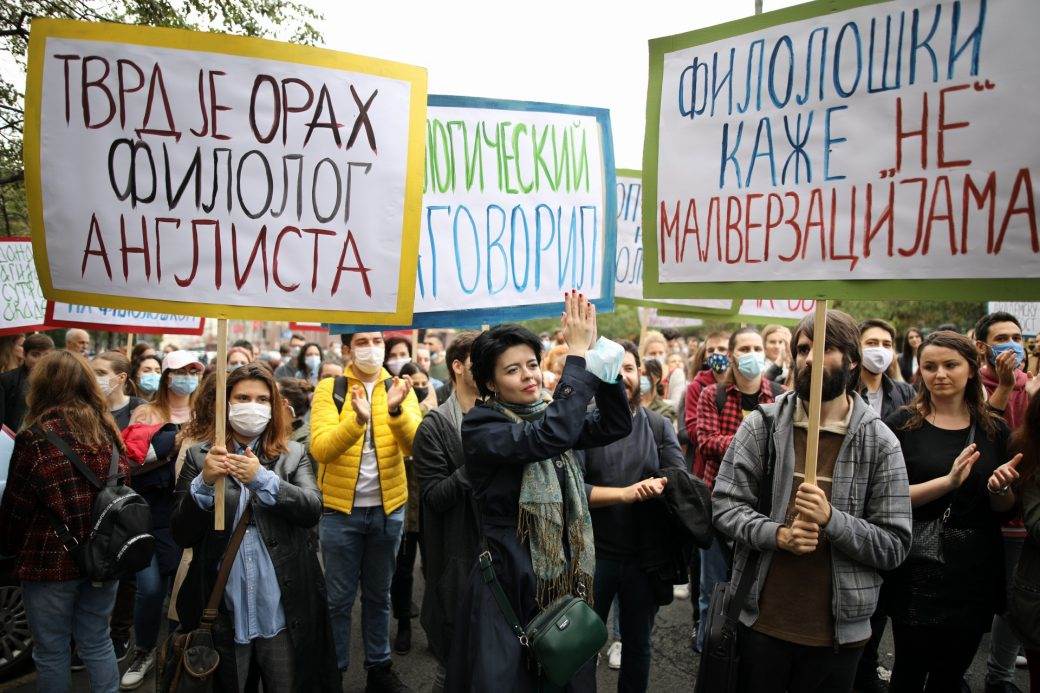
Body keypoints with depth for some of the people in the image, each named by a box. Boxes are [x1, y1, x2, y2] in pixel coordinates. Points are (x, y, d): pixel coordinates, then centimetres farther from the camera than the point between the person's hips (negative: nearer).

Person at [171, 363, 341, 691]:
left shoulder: (294, 454, 3)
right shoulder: (199, 457, 2)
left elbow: (313, 509, -12)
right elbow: (182, 535, -4)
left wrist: (262, 478, -25)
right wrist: (205, 481, -20)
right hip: (222, 615, 0)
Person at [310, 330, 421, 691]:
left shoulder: (400, 389, 0)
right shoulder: (329, 389, -6)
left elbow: (416, 446, -13)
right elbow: (320, 449, -19)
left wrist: (395, 410, -31)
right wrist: (357, 419, -35)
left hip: (388, 508, 2)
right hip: (340, 509, -2)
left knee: (379, 594, 16)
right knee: (339, 598, 8)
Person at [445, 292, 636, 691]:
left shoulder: (547, 412, 7)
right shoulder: (480, 425, -12)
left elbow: (616, 425, -5)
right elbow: (551, 436, -29)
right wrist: (577, 352, -24)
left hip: (567, 579, 6)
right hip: (509, 583, -6)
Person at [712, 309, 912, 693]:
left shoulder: (880, 443, -5)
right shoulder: (762, 424, -3)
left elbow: (895, 545, -6)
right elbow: (724, 504, -4)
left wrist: (831, 518, -23)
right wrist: (777, 533, -21)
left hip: (837, 632, 0)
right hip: (760, 620, 1)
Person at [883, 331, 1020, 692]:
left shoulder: (994, 428, 3)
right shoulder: (902, 425, -7)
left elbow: (1005, 508, 9)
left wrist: (1000, 488, -13)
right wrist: (948, 481, -25)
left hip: (976, 571, 3)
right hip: (917, 570, -3)